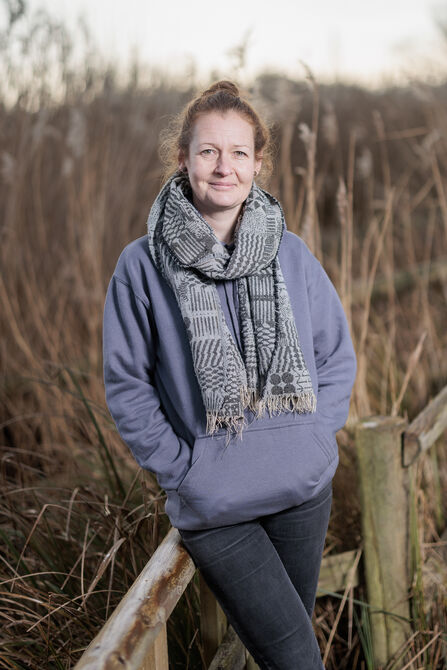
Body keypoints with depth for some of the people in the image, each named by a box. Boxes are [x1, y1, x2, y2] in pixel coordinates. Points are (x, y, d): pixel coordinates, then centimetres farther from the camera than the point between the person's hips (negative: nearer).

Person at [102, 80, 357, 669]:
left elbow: (338, 356, 8)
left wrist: (313, 437, -2)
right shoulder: (143, 265, -9)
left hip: (305, 488, 4)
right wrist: (180, 466, -8)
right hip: (212, 505, -3)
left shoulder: (292, 254, -1)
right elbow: (126, 384, -3)